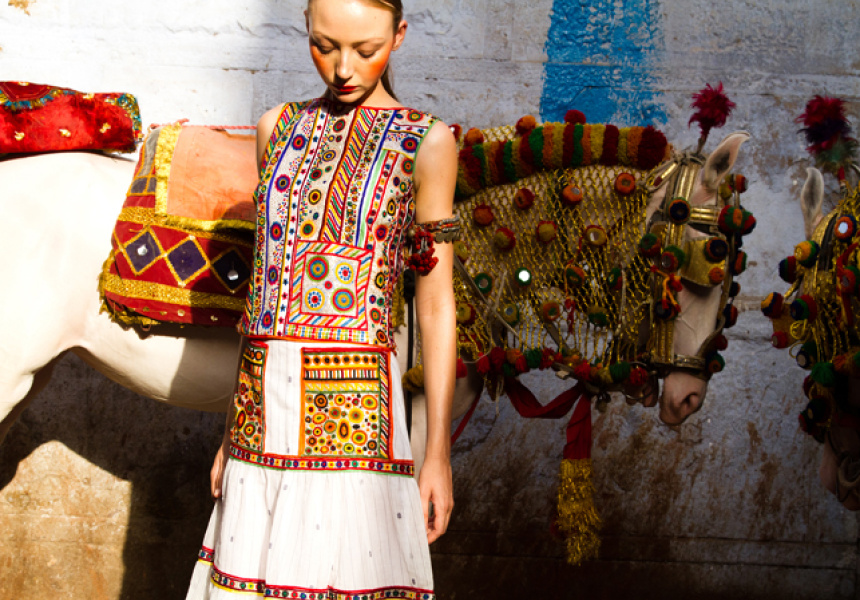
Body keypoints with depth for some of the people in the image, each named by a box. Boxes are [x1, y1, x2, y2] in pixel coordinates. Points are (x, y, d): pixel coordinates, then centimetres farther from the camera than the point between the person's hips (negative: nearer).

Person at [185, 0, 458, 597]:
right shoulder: (279, 129, 13)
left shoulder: (425, 143, 1)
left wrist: (439, 453, -2)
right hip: (262, 407, 4)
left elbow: (436, 304, 1)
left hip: (352, 412, -4)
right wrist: (234, 431, 16)